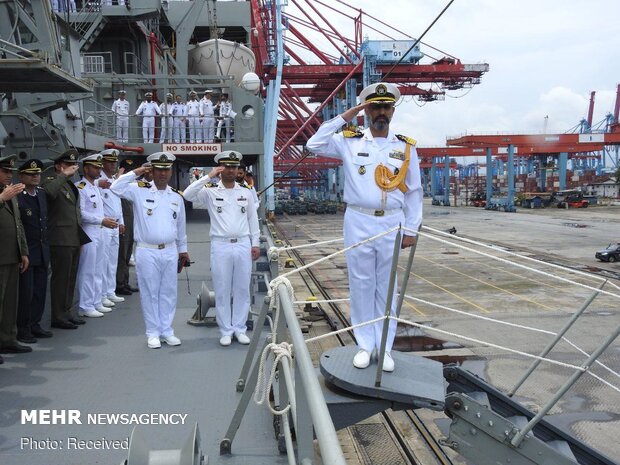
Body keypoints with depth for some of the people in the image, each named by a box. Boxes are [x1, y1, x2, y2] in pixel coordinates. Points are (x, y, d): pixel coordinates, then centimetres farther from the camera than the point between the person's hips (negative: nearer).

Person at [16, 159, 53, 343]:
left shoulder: (42, 194, 11)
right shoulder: (16, 197, -13)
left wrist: (46, 244, 14)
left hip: (42, 252, 7)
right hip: (26, 253, -7)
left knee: (40, 291, 11)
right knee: (25, 292, 1)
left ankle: (34, 325, 23)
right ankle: (22, 329, 13)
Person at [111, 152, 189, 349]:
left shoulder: (177, 196, 9)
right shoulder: (140, 191, 0)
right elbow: (116, 187, -13)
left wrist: (182, 249, 19)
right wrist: (135, 173, -10)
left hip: (170, 251, 3)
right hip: (147, 252, -3)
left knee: (168, 292, 9)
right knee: (150, 293, 4)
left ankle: (166, 331, 21)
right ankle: (153, 333, 15)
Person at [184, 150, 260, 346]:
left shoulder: (246, 193, 9)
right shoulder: (210, 192, 1)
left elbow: (253, 219, 11)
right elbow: (188, 195, -16)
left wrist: (255, 244, 7)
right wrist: (208, 176, -16)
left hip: (243, 244, 2)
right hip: (220, 246, -2)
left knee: (242, 289, 7)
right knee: (222, 290, 4)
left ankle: (240, 329, 18)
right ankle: (226, 331, 15)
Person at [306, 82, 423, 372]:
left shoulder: (406, 146, 6)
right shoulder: (349, 142, 3)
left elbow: (413, 191, 7)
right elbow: (314, 145, -8)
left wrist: (411, 229, 3)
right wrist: (344, 118, -6)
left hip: (392, 223, 1)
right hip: (358, 222, 0)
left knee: (387, 287, 8)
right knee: (361, 285, 5)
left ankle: (385, 348, 18)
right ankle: (365, 345, 17)